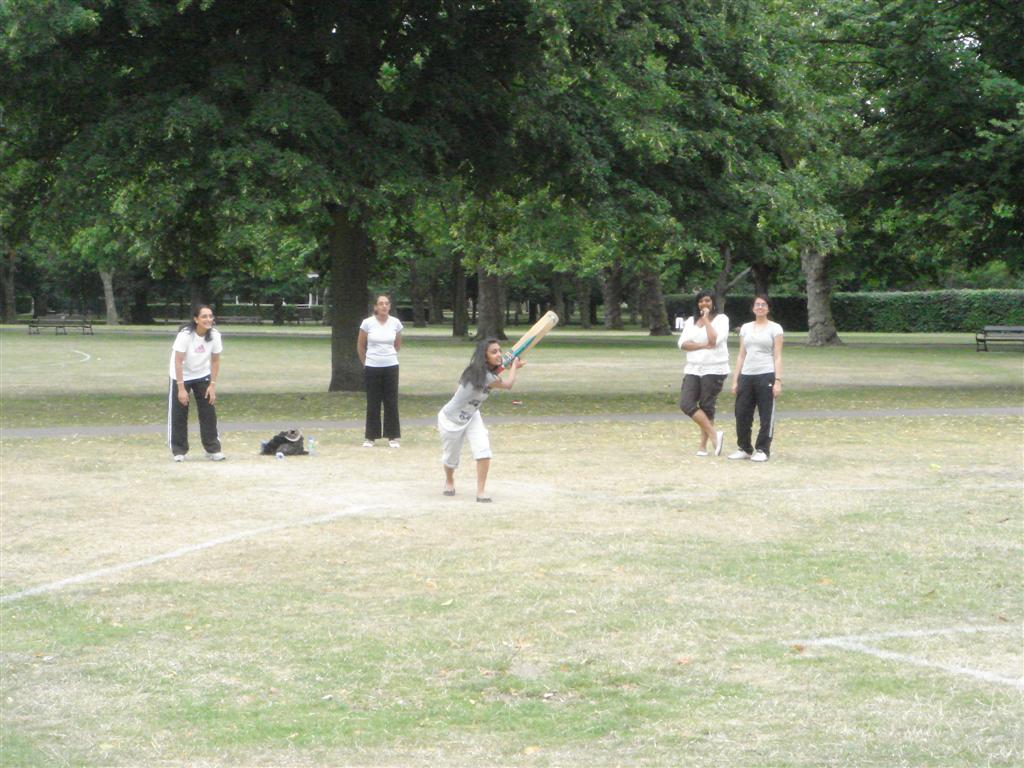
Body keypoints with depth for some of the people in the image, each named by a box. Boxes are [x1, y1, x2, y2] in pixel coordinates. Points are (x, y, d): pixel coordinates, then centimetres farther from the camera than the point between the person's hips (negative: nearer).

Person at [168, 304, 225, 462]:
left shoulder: (214, 335, -16)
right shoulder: (185, 335, -27)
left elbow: (215, 361, -5)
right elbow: (178, 361, -25)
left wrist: (212, 385, -8)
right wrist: (181, 388, -27)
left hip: (203, 376, 3)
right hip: (181, 376, -3)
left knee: (209, 412, -2)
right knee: (178, 414, -2)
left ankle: (213, 449, 8)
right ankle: (178, 451, 10)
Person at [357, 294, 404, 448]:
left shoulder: (395, 323, -1)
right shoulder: (367, 323, -7)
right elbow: (360, 346, 4)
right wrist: (365, 363, 10)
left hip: (391, 367, 1)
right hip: (372, 368, -1)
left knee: (391, 402, 2)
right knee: (373, 403, 3)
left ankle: (392, 437, 9)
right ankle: (370, 437, 11)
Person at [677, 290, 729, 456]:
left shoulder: (721, 319, -1)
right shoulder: (691, 321, 13)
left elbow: (714, 340, -17)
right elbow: (682, 343, 1)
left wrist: (706, 319, -11)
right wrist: (703, 345, -13)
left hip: (714, 370, -5)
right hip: (693, 369, 5)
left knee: (707, 407, -1)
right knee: (685, 403, -10)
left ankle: (703, 445, 8)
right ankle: (714, 434, -5)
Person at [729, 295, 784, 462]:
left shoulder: (774, 328, 2)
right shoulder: (746, 328, 14)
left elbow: (777, 357, -2)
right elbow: (741, 355, 14)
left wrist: (778, 381, -10)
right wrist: (735, 379, 9)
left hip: (766, 376, -4)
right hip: (746, 376, 4)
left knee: (766, 416, -2)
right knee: (742, 414, 3)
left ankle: (763, 450, 6)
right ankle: (745, 448, 16)